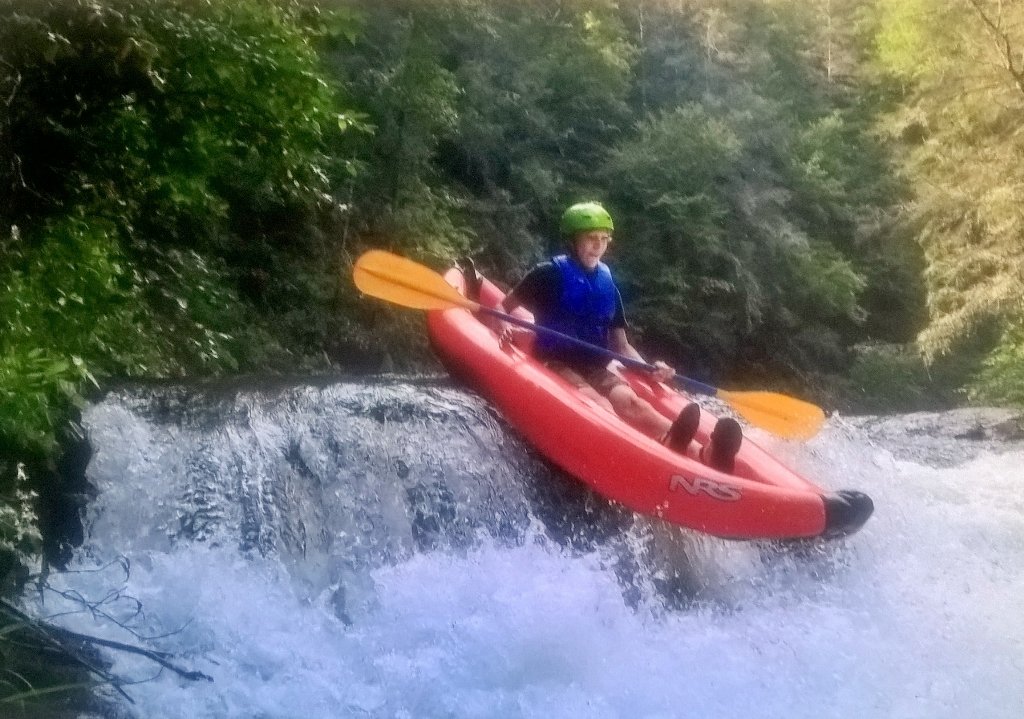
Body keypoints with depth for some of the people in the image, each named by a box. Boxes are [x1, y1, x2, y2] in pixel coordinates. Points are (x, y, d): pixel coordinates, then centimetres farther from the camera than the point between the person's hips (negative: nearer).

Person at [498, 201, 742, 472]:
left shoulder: (608, 286, 16)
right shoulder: (550, 275, 3)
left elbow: (621, 346, 16)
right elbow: (503, 307, 7)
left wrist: (649, 368, -3)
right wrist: (504, 325, -17)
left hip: (596, 371, 4)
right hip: (556, 365, -4)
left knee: (630, 401, -29)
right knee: (599, 404, -35)